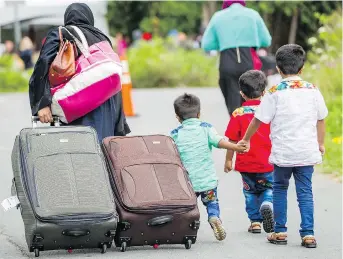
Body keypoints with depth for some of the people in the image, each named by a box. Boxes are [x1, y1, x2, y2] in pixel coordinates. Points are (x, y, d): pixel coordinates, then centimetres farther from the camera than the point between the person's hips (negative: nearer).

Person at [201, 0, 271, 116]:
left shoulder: (218, 17, 11)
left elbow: (206, 45, 8)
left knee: (233, 106, 0)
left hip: (227, 64, 0)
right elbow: (266, 41, 9)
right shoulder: (252, 14, 9)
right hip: (249, 63, 0)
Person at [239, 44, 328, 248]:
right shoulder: (313, 90, 1)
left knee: (280, 189, 15)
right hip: (307, 151, 2)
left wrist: (246, 139, 13)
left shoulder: (275, 92, -6)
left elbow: (259, 120, -2)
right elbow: (321, 119, 10)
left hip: (282, 153, -2)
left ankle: (280, 231, 15)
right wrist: (321, 143, 24)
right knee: (305, 191, 6)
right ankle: (308, 233, 0)